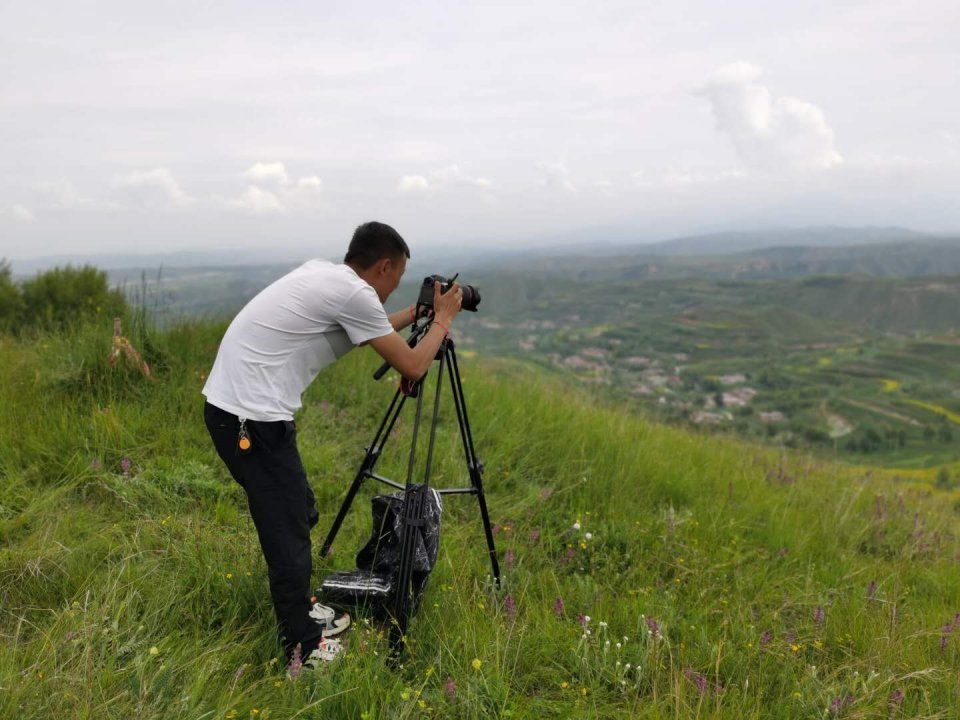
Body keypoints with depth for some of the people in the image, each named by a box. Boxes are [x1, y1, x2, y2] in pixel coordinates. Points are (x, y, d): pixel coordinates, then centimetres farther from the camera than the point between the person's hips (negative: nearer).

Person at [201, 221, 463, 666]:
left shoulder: (324, 275, 14)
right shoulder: (354, 293, -13)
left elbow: (374, 332, 31)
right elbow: (412, 367, -6)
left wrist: (417, 313, 32)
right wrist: (442, 319, 8)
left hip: (235, 407, 10)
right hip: (250, 417, -10)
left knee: (297, 513, 21)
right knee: (287, 531, 0)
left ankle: (299, 611, 37)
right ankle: (303, 650, 14)